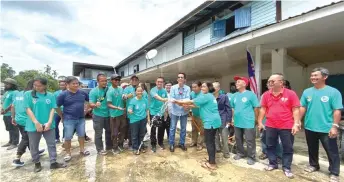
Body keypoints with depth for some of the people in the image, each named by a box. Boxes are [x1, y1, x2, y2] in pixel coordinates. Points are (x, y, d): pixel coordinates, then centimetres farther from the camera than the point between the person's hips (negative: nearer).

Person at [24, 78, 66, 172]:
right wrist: (36, 123, -14)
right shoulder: (28, 94, -2)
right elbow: (28, 109, -7)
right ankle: (37, 163, 32)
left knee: (52, 144, 8)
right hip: (33, 125, -1)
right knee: (33, 146, 12)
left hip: (48, 125, 1)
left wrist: (49, 122, -11)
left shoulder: (51, 95, 2)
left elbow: (52, 109, 0)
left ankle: (53, 162, 20)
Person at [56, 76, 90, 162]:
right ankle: (68, 153, 23)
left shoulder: (82, 93, -1)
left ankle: (82, 150, 31)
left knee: (82, 135, 14)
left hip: (81, 119, 4)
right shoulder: (63, 94, -11)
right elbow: (57, 107, -4)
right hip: (69, 120, -3)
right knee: (68, 138, 6)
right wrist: (62, 116, 1)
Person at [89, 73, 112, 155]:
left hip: (108, 115, 5)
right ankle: (100, 149, 20)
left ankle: (109, 146, 35)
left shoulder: (109, 89, -1)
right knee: (98, 133, 4)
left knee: (109, 131, 17)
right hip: (98, 115, -4)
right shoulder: (93, 91, -11)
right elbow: (91, 104, -16)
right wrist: (95, 105, -37)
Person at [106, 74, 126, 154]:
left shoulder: (121, 88, 4)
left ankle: (120, 144, 36)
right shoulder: (110, 91, -16)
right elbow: (109, 104, -21)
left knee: (123, 130, 17)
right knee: (115, 133, 6)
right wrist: (117, 108, -32)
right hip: (114, 115, -6)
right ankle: (115, 148, 25)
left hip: (122, 113, 6)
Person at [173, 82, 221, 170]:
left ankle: (212, 164, 8)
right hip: (214, 121, 10)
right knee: (211, 141, 17)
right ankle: (211, 160, 27)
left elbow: (191, 102, -14)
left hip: (210, 122, -10)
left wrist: (179, 102, -4)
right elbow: (197, 105, 17)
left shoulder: (206, 96, -14)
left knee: (209, 142, -1)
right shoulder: (210, 96, 18)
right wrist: (186, 105, 12)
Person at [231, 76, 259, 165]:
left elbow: (256, 108, -7)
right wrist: (234, 118, 11)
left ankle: (251, 157, 24)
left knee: (250, 141, 6)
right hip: (237, 123, 6)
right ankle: (240, 153, 38)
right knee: (238, 140, 19)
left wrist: (255, 119, -3)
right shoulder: (235, 95, 7)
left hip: (248, 123, -6)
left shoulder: (251, 94, -10)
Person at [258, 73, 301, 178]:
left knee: (288, 148, 11)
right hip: (270, 126, 3)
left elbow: (296, 110, -6)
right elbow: (263, 109, 7)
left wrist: (296, 124, -12)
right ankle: (272, 163, 32)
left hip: (286, 127, -3)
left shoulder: (291, 94, -7)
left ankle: (286, 168, 28)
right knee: (270, 146, 14)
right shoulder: (266, 94, 2)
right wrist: (260, 122, 6)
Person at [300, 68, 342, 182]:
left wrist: (335, 126, -15)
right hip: (309, 128, 4)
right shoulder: (307, 92, 2)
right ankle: (313, 165, 39)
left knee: (332, 152, 10)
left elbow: (337, 111, -10)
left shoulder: (333, 92, -8)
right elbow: (303, 108, 5)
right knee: (312, 149, 19)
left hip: (327, 129, -3)